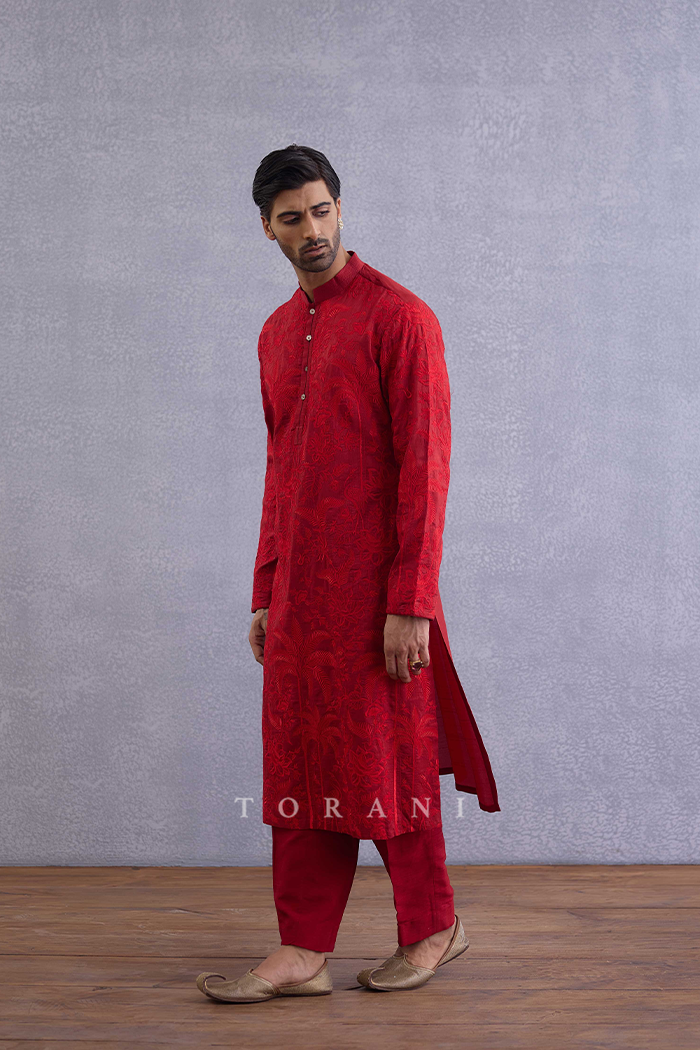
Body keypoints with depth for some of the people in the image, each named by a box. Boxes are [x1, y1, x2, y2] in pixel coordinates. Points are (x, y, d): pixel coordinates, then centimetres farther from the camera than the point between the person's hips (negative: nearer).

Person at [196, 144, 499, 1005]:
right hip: (298, 591, 7)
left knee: (386, 762, 4)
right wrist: (265, 594, 15)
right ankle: (302, 953, 16)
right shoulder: (276, 333, 15)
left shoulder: (398, 316, -8)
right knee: (301, 764, 8)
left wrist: (410, 602, -17)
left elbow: (425, 467, -13)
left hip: (375, 589, -7)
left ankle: (432, 928, 23)